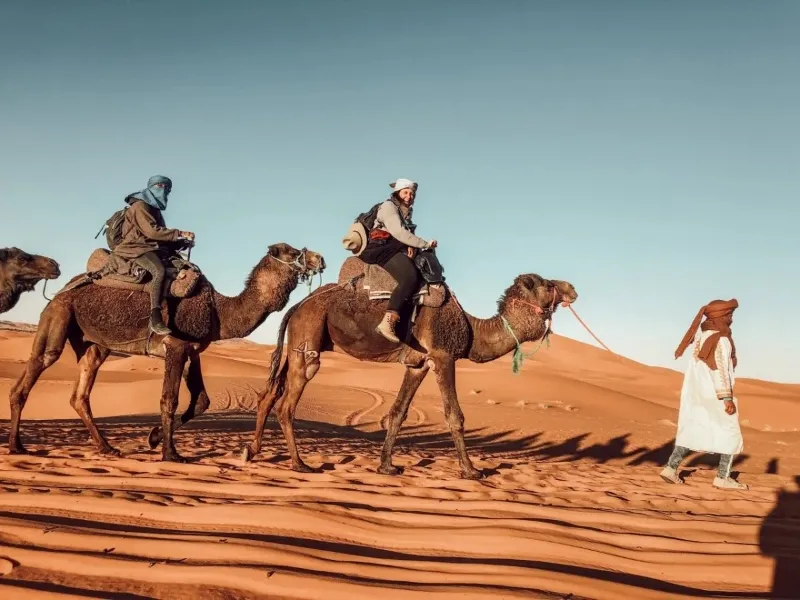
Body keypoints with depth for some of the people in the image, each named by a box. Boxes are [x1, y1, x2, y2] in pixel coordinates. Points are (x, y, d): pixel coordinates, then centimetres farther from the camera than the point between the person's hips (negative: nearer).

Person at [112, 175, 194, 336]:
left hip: (151, 248, 10)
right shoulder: (140, 206, -7)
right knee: (159, 270, -35)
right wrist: (180, 234, -20)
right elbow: (152, 231, -20)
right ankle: (155, 319, -45)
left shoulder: (154, 209, 22)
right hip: (137, 247, -10)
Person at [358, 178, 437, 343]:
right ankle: (387, 322, -40)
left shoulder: (405, 212, 24)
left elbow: (406, 234, 14)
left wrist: (411, 247, -10)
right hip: (381, 250, -9)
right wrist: (426, 244, -13)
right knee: (410, 278, -30)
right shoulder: (388, 207, -4)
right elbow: (399, 233, -17)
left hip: (395, 250, 9)